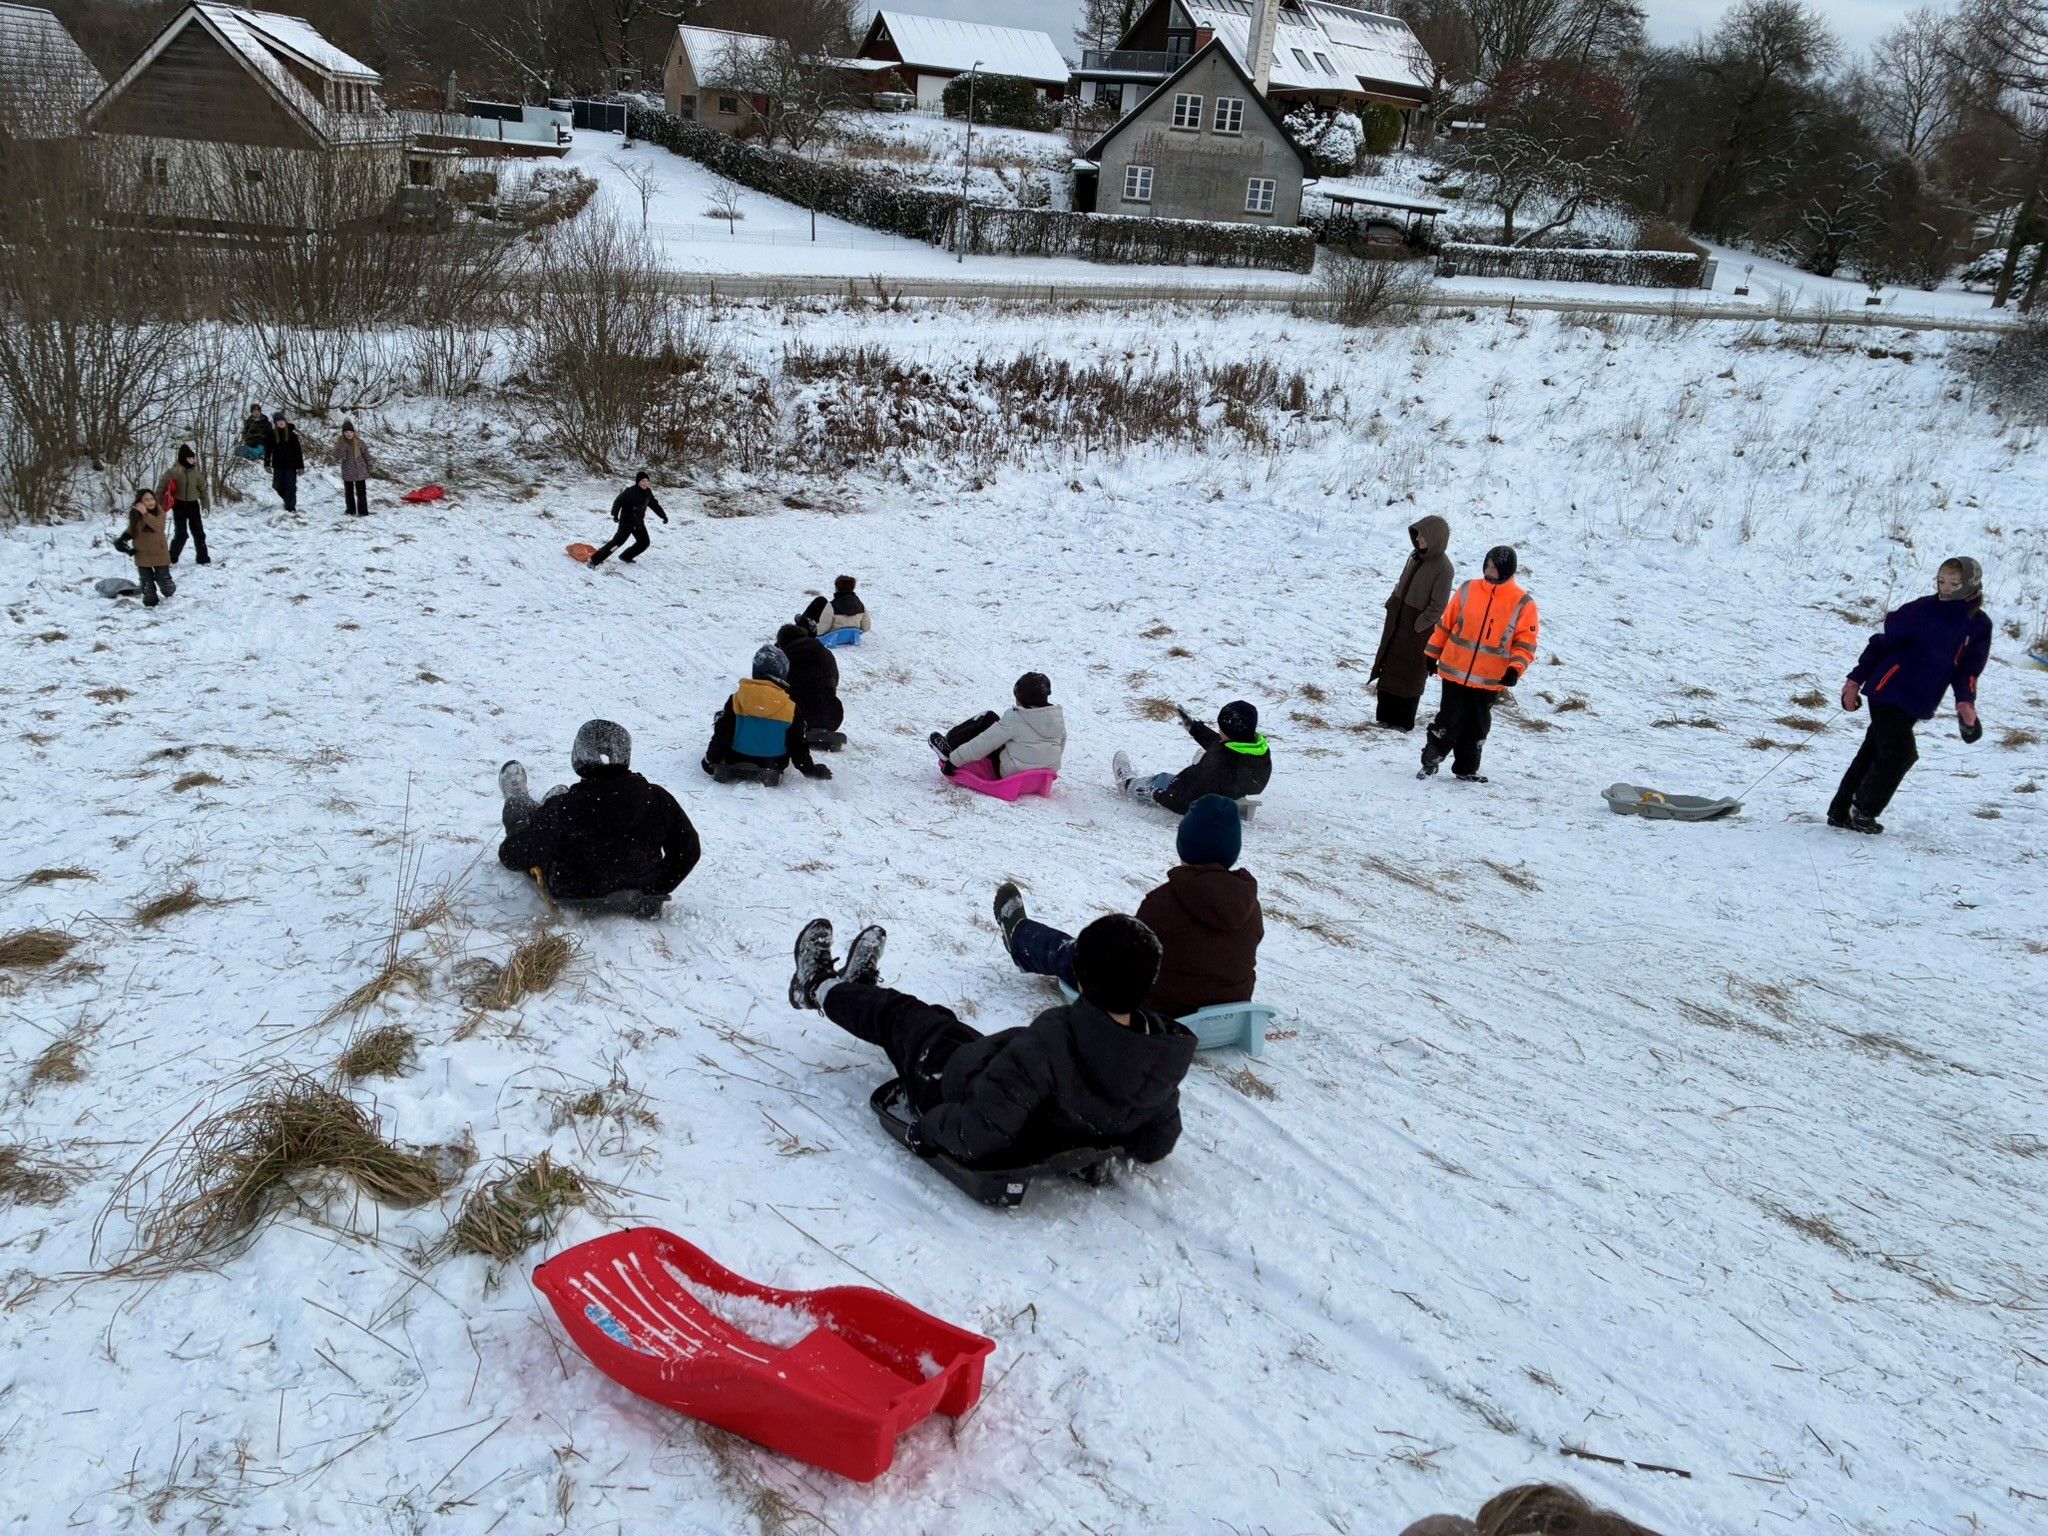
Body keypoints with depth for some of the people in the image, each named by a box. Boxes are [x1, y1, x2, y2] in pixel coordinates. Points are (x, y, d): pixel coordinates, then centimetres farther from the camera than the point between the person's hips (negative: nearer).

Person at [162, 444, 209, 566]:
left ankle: (202, 558, 16)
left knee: (199, 533, 6)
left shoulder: (195, 471, 2)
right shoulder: (173, 471, -10)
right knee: (180, 534, -5)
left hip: (193, 504, 4)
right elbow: (163, 487, -6)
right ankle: (171, 559, 9)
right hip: (179, 504, -4)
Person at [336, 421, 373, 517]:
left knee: (361, 492, -3)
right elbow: (337, 456, -15)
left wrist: (368, 468, 2)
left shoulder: (359, 442, -7)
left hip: (360, 471, -2)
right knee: (348, 491, 14)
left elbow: (366, 454, 2)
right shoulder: (340, 442, -6)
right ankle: (350, 510, 28)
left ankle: (363, 511, 3)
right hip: (347, 472, 2)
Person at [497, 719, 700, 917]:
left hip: (568, 891, -3)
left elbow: (509, 855, -23)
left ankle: (516, 801, 63)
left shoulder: (560, 809, -33)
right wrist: (656, 891, -2)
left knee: (519, 806, 25)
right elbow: (688, 851, -17)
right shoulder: (656, 799, -27)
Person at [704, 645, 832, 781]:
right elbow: (798, 745, -5)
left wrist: (711, 760, 9)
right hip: (773, 765, -1)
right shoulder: (791, 709, -12)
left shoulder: (736, 700, -9)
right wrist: (810, 770, 10)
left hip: (736, 761, 1)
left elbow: (721, 734, -4)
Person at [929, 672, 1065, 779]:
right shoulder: (1058, 717, -4)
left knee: (988, 718, 5)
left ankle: (949, 745, 19)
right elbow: (1060, 747, 10)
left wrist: (954, 760, -5)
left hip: (1010, 775, -6)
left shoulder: (1015, 719, -20)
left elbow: (984, 744, -15)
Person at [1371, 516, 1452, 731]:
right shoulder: (1417, 556, 3)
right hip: (1397, 621, 7)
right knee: (1389, 669, 13)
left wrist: (1418, 625, -16)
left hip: (1417, 631, -7)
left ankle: (1404, 721, 17)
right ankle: (1386, 715, 25)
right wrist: (1391, 604, 10)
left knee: (1408, 675, 4)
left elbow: (1437, 606, -18)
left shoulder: (1442, 568, -19)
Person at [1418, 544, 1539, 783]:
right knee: (1449, 721, 2)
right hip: (1455, 672, 0)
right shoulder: (1469, 590, 0)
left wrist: (1516, 668, -16)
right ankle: (1430, 761, 19)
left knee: (1477, 726, 11)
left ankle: (1466, 768, 26)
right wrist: (1432, 652, 12)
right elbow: (1446, 623, 9)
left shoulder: (1523, 603, -4)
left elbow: (1525, 641, -1)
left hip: (1491, 680, 0)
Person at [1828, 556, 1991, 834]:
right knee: (1899, 753, -10)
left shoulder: (1979, 625, 3)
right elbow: (1882, 642, -2)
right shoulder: (1921, 609, -7)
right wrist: (1855, 680, -2)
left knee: (1873, 753, 9)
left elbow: (1968, 668, 5)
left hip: (1918, 703, 4)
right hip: (1888, 692, -4)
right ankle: (1863, 809, 7)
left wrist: (1965, 702, -13)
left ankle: (1841, 812, 15)